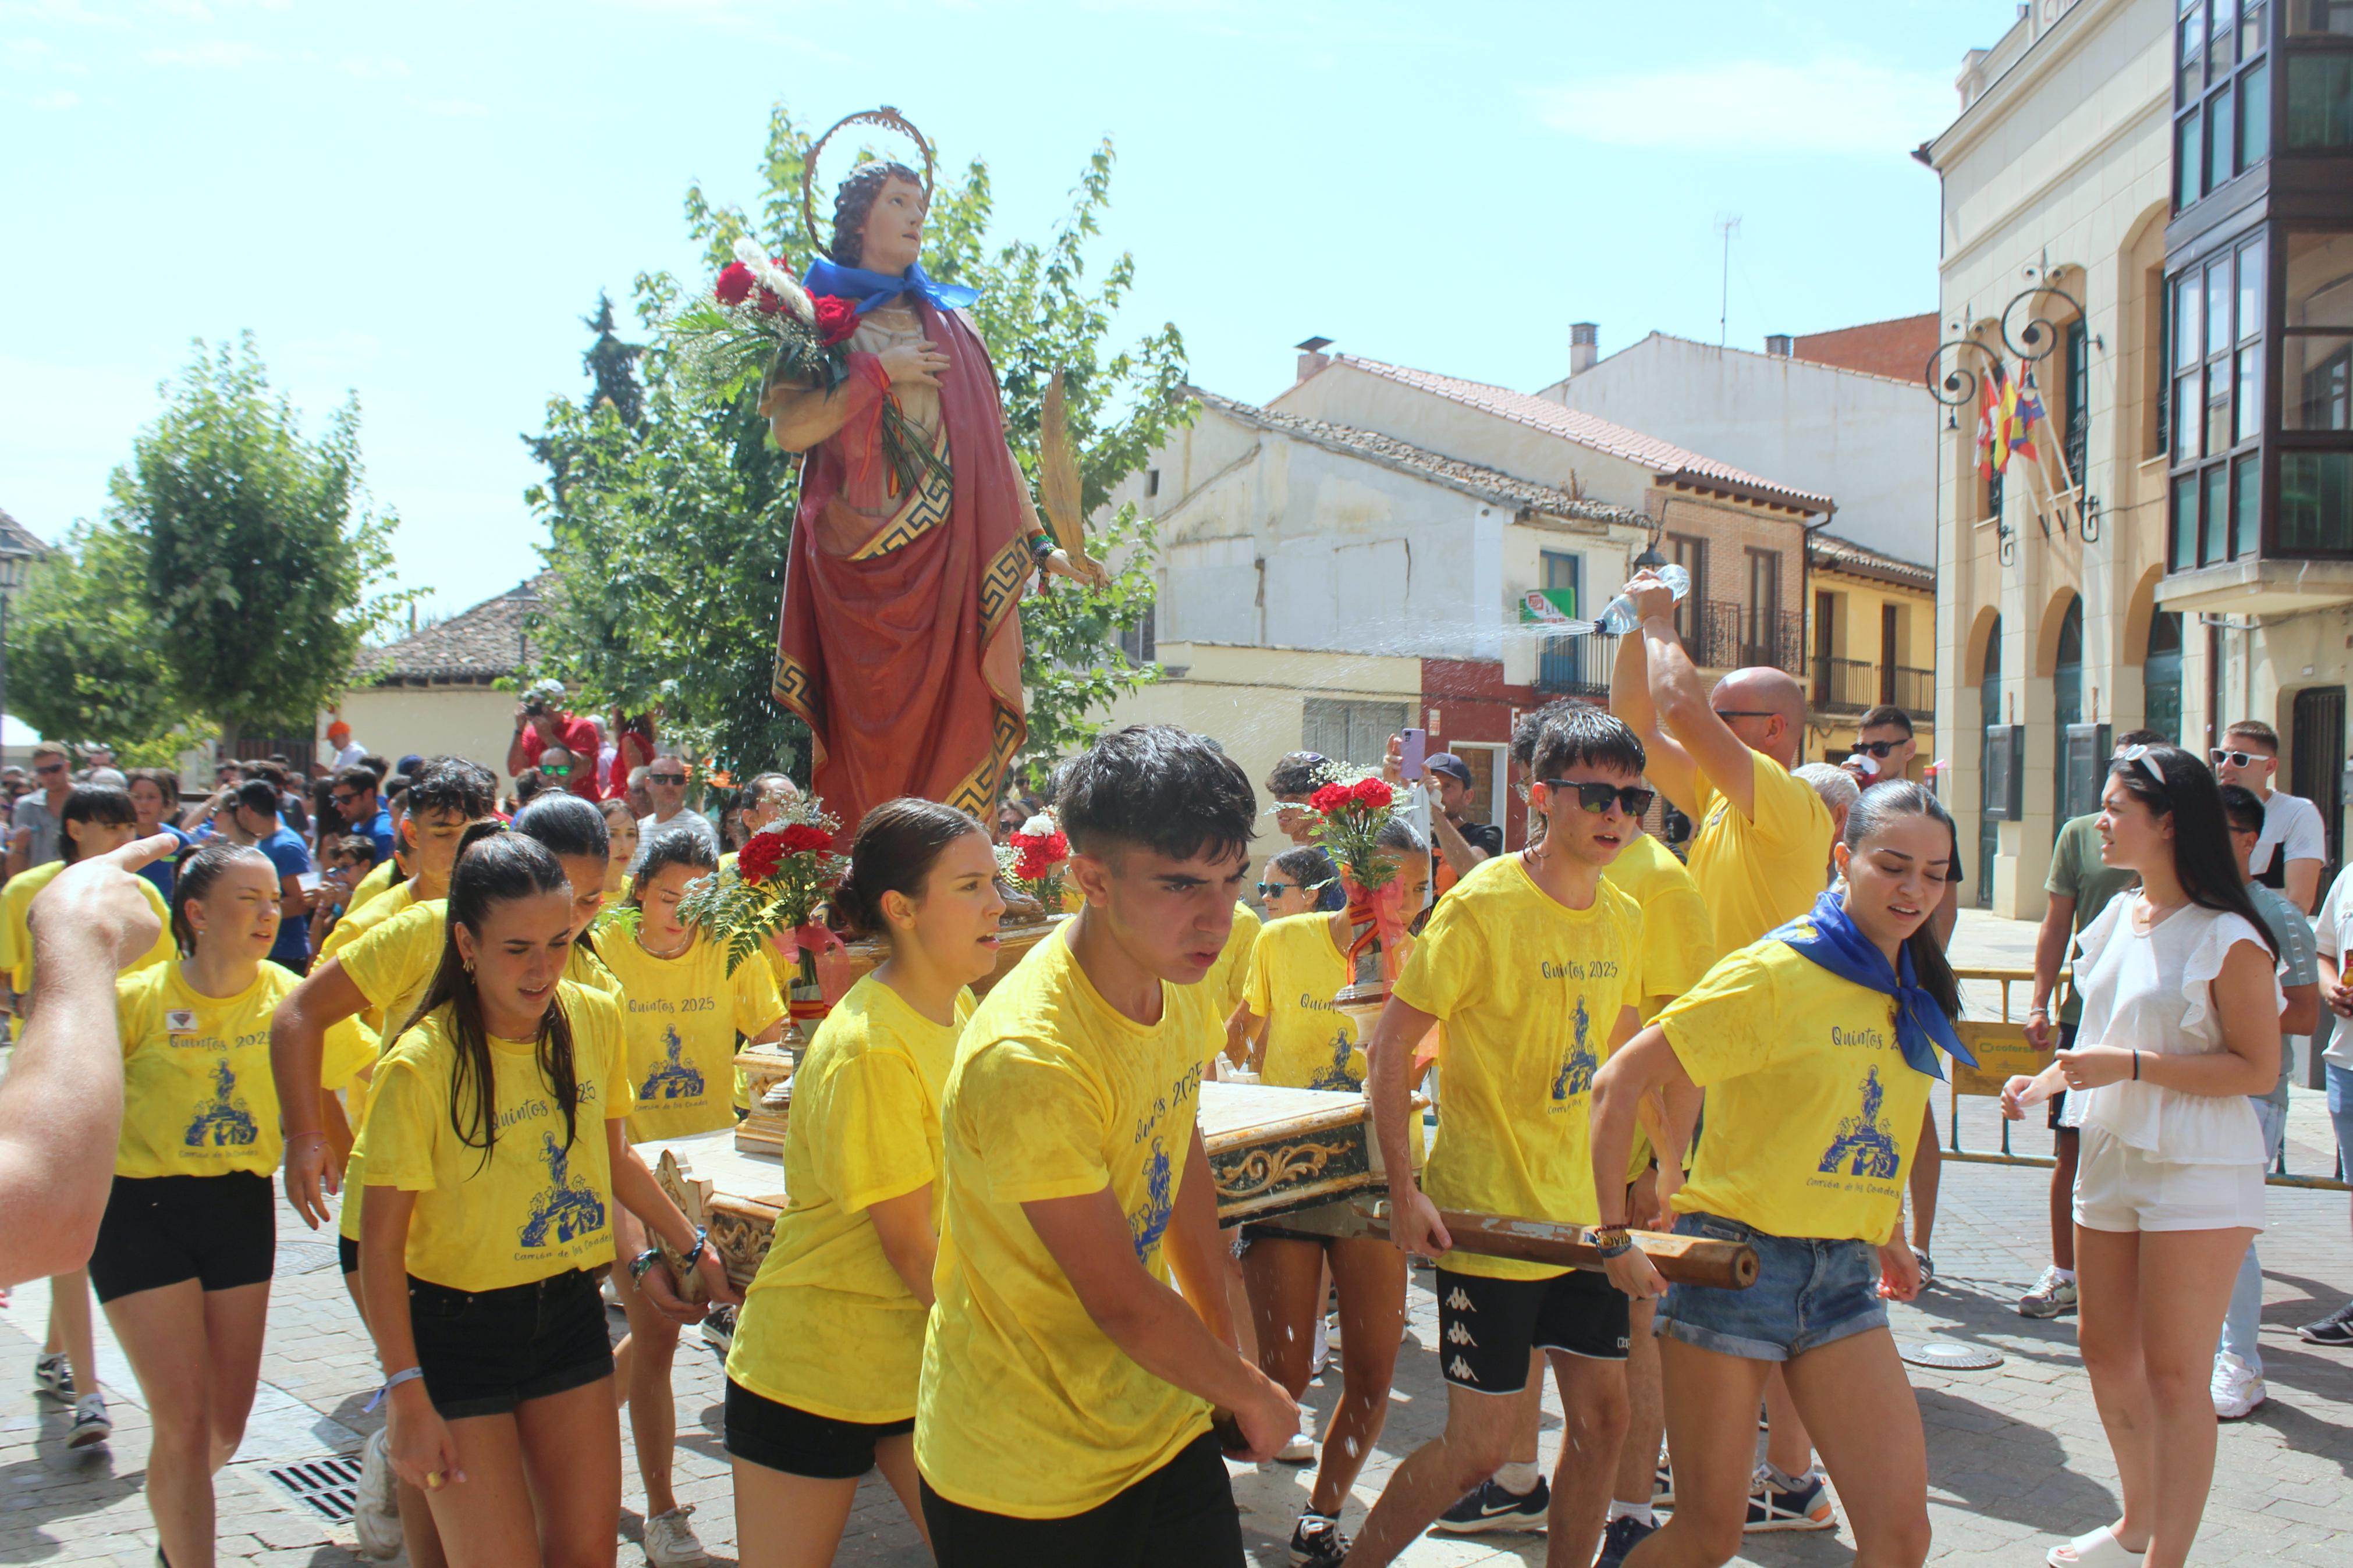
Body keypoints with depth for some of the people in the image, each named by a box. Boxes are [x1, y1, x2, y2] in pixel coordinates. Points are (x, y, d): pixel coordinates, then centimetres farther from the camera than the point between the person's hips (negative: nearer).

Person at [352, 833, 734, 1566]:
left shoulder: (595, 1020, -3)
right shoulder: (422, 1065, -19)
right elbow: (382, 1243, -15)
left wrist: (692, 1245, 18)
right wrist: (407, 1394, -18)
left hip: (570, 1310, 5)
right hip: (459, 1326, -5)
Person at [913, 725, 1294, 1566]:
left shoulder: (1177, 979, -4)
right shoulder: (1025, 1061, -30)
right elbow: (1122, 1303, -22)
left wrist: (1225, 1343, 13)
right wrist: (1253, 1393, -6)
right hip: (1029, 1480, -6)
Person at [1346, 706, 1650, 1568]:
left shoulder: (1624, 917, 5)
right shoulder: (1480, 907, -16)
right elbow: (1388, 1046, -13)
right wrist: (1404, 1189, -17)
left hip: (1584, 1214, 7)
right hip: (1486, 1218, -6)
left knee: (1603, 1417, 11)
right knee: (1479, 1447, 0)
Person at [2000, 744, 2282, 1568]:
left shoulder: (2228, 939, -14)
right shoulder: (2118, 919, 10)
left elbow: (2259, 1068, -16)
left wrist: (2132, 1065, -22)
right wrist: (2045, 1084, 6)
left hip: (2198, 1172, -8)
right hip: (2111, 1159, 8)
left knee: (2175, 1374, -3)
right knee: (2105, 1353, 16)